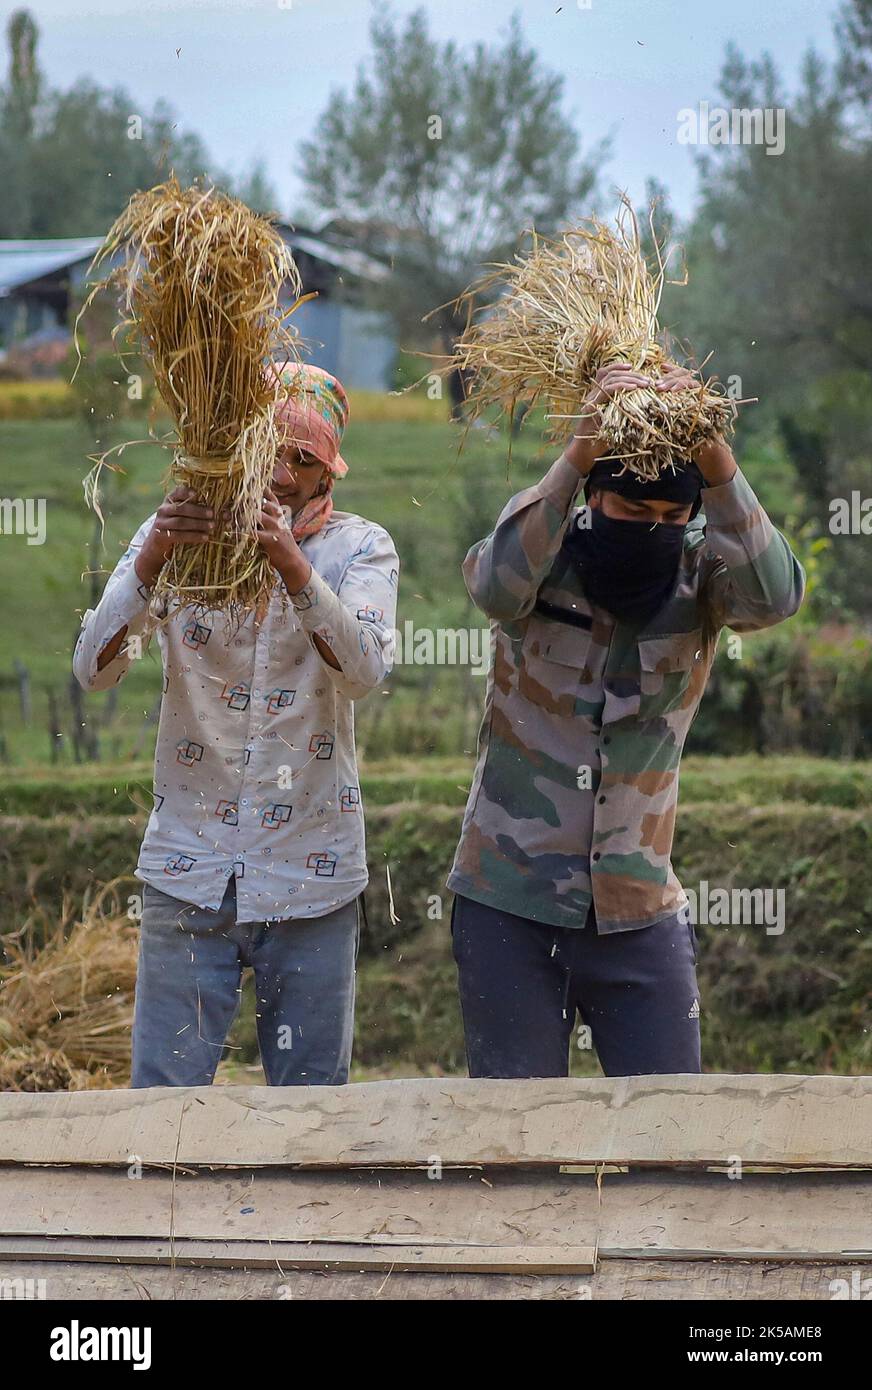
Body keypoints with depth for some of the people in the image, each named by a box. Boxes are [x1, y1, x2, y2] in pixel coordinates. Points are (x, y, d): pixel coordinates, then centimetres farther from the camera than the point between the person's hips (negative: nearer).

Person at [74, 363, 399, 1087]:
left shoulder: (360, 548, 0)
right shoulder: (178, 533, 1)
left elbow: (364, 668, -20)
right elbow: (95, 667, -12)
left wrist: (291, 561, -35)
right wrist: (153, 556, -28)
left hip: (311, 875, 0)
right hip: (189, 873, 0)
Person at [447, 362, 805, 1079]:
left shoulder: (699, 570, -5)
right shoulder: (544, 557, -8)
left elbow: (774, 595, -26)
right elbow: (499, 584, -31)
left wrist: (713, 457, -36)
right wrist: (578, 454, -38)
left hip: (640, 914, 1)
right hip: (510, 906, -1)